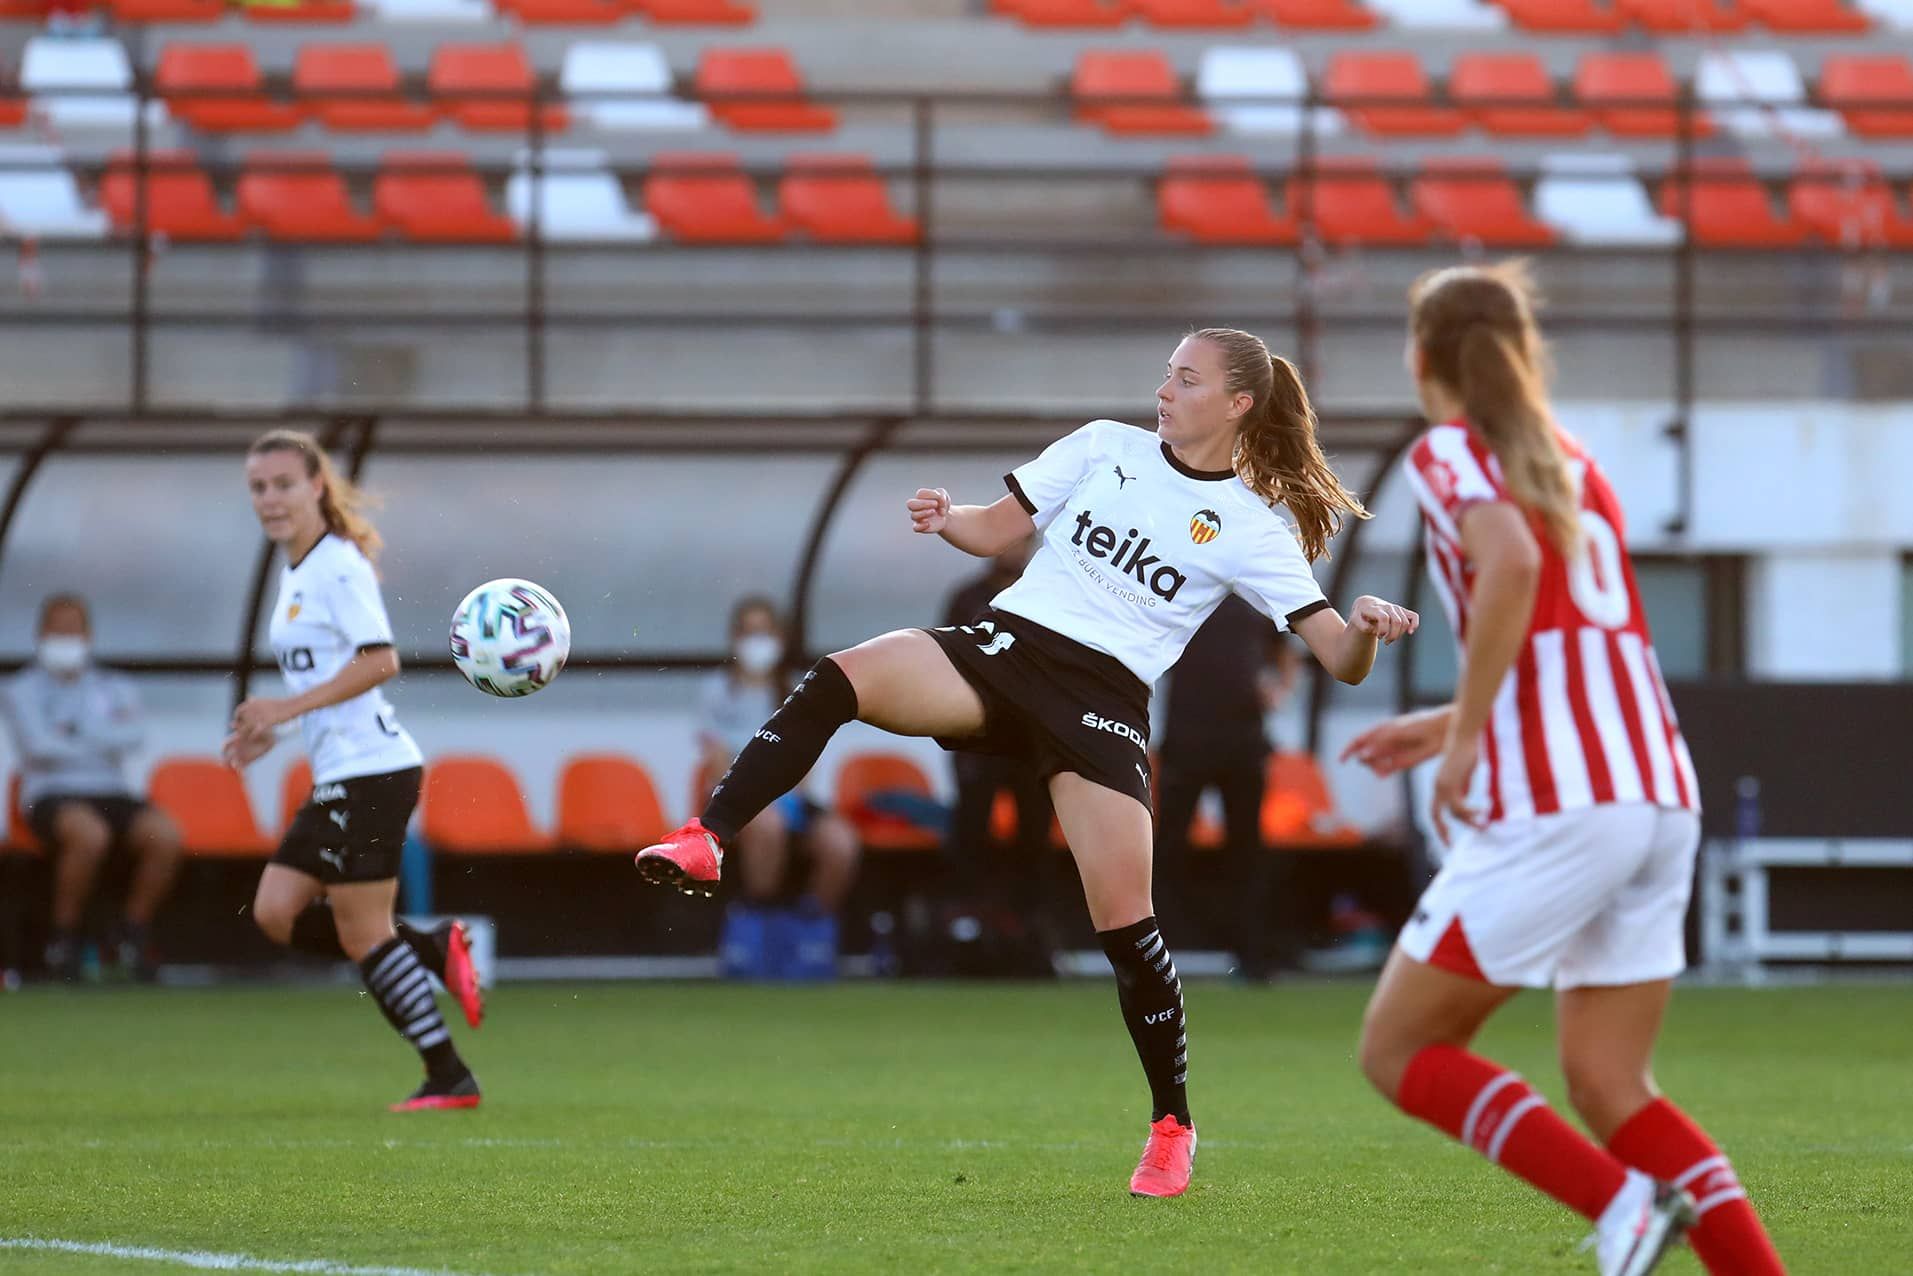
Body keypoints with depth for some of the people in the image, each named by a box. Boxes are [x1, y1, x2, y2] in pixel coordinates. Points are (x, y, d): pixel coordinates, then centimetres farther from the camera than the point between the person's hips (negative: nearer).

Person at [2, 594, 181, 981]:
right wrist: (100, 745, -1)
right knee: (89, 834, -40)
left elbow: (133, 735, -5)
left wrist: (76, 732, -10)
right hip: (52, 796, -4)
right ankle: (63, 935, -20)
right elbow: (39, 745, -10)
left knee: (165, 836, -28)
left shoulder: (116, 690, 17)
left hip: (112, 794, 4)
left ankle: (133, 931, -9)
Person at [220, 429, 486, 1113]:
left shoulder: (338, 565, -12)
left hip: (371, 770, -10)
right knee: (275, 912, 4)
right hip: (337, 776, 10)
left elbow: (380, 660, -21)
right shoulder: (297, 571, 17)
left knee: (362, 932, -6)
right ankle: (437, 948, 9)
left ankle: (449, 1079, 1)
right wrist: (271, 729, 13)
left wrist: (289, 707, -21)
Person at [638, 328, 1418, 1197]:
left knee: (1123, 922, -9)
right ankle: (704, 844, -31)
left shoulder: (1252, 531, 5)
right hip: (1004, 642, 2)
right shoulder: (1106, 447, 13)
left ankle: (1172, 1128, 10)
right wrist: (946, 522, -5)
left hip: (1102, 699, -2)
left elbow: (1342, 660, 1)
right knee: (840, 679, -27)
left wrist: (1366, 629, -22)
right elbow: (998, 532, 17)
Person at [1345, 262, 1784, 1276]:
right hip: (1660, 799, 7)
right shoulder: (1575, 466, 21)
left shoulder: (1449, 456, 0)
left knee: (1399, 1050, 4)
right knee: (1606, 1086, 12)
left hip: (1552, 807, -7)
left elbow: (1512, 560, -21)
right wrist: (1452, 724, 31)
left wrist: (1464, 736, -16)